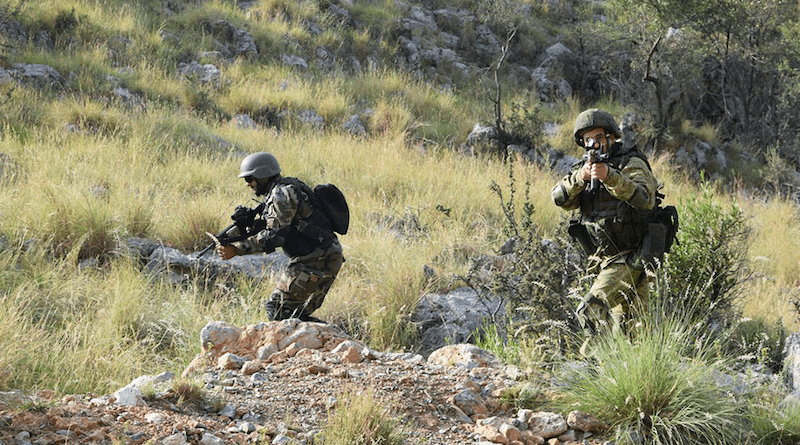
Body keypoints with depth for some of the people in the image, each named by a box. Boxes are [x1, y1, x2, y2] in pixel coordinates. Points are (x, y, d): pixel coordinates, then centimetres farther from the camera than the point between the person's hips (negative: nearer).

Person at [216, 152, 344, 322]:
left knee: (277, 308, -6)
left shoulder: (282, 193, -14)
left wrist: (236, 249, -22)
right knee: (297, 315, 16)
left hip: (314, 263, -10)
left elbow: (274, 236, -21)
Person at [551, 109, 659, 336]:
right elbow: (560, 198, -1)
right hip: (606, 262, 8)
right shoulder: (588, 168, 14)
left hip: (629, 260, -8)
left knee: (590, 310, -21)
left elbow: (646, 199, -26)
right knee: (627, 328, 11)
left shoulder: (631, 163, -7)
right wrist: (580, 178, -20)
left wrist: (610, 177, -35)